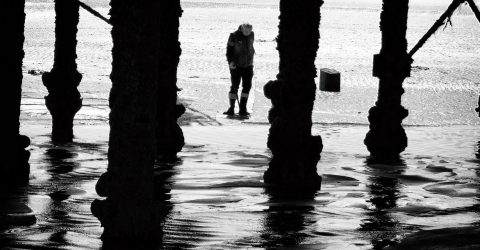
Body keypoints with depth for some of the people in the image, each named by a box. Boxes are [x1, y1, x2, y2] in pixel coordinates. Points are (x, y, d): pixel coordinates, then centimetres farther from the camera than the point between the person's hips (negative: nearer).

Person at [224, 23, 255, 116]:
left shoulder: (251, 34, 2)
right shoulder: (234, 36, -13)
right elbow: (229, 49, -7)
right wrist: (230, 61, -18)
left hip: (248, 65, 4)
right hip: (236, 65, -4)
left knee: (247, 86, -2)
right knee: (234, 87, -5)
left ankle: (243, 109, 3)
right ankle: (231, 109, 2)